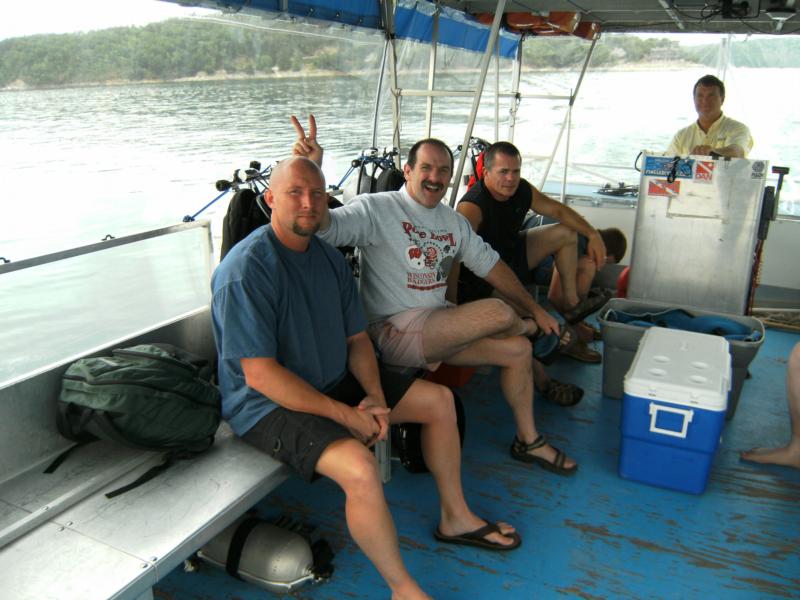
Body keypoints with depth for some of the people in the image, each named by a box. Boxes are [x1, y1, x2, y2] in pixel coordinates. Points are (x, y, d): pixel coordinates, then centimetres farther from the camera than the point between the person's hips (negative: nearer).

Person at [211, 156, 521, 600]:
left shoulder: (330, 258, 4)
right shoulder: (246, 269, -22)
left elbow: (356, 338, 8)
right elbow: (260, 373, -25)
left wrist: (375, 397, -9)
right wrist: (345, 414, -23)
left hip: (334, 383, 9)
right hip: (269, 403, -8)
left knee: (439, 400, 8)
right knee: (360, 468, -34)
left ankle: (455, 518, 25)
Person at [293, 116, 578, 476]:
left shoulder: (454, 221, 14)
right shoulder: (377, 209, -10)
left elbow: (490, 265, 17)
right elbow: (324, 226, -25)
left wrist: (534, 308, 15)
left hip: (437, 328, 8)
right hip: (393, 334, -8)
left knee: (518, 349, -2)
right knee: (499, 313, -23)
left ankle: (527, 440, 18)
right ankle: (526, 325, 16)